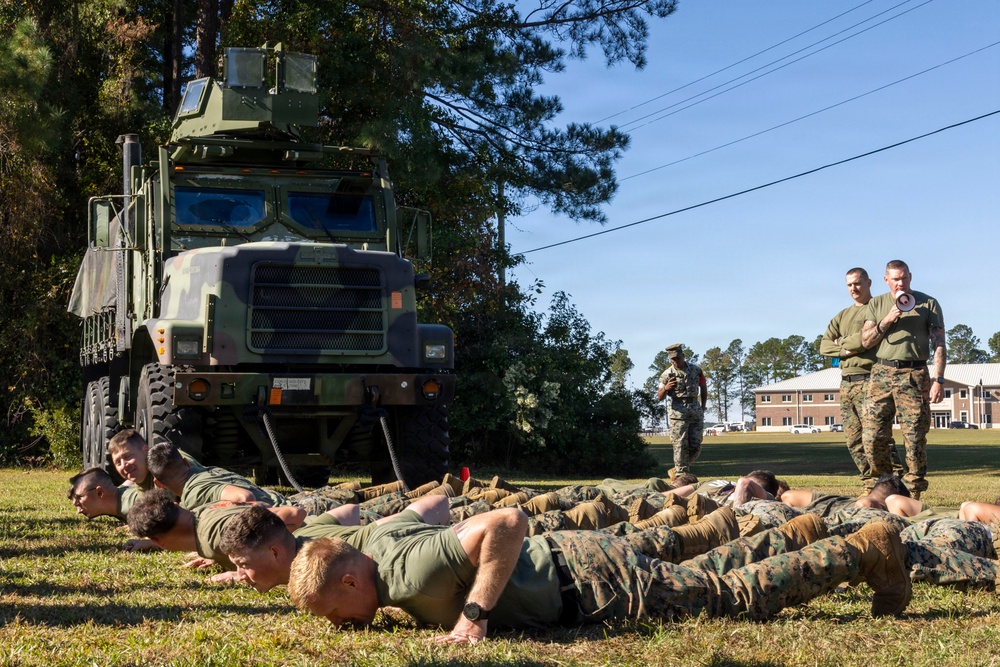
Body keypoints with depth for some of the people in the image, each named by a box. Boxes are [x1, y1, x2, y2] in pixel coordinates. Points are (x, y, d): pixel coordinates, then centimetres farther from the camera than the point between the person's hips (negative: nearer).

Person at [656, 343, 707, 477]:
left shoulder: (695, 370, 5)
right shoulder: (667, 375, -3)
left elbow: (703, 387, 19)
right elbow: (659, 397, -5)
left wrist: (703, 407, 16)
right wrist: (665, 388, -26)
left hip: (696, 413, 4)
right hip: (678, 414, -4)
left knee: (695, 446, 4)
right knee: (680, 446, -7)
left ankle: (676, 470, 21)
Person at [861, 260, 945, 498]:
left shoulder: (928, 304, 7)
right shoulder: (876, 304, 14)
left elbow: (939, 344, 2)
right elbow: (866, 341, 9)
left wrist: (938, 380, -8)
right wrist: (887, 321, -7)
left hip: (914, 375, -2)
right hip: (881, 373, 2)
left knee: (915, 438, -5)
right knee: (872, 436, -3)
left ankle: (913, 493, 3)